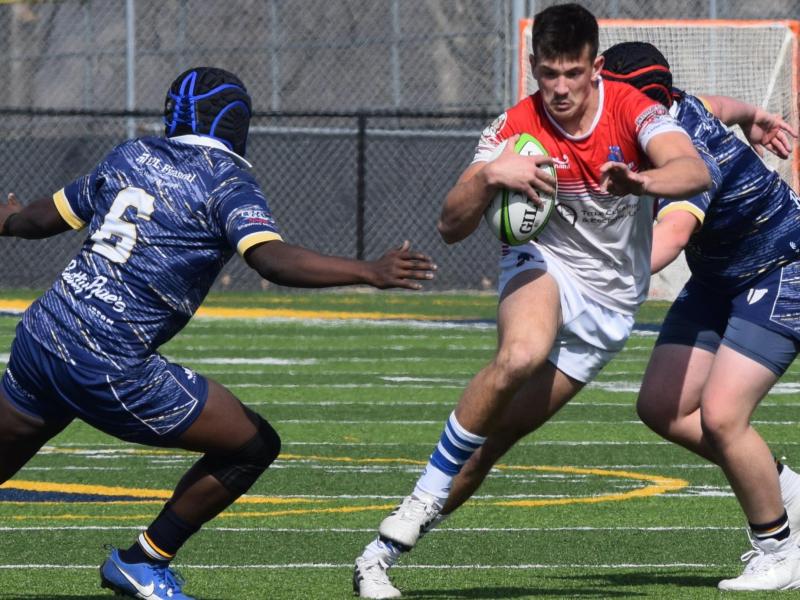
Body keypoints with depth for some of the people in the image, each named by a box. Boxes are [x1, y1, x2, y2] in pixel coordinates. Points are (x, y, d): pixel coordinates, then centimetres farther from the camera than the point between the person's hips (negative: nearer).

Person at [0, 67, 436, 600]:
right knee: (254, 446, 6)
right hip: (112, 366, -7)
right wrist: (370, 272, -26)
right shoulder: (228, 185, -4)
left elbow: (46, 218, 29)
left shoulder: (130, 157, 15)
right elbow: (271, 258, -23)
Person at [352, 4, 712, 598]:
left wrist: (640, 181, -54)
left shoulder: (631, 109, -14)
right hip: (543, 265, -1)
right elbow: (452, 227, -17)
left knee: (499, 430, -5)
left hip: (609, 303, 1)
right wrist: (490, 176, -38)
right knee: (521, 355, -37)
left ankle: (388, 546, 8)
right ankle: (424, 500, -27)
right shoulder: (514, 128, -13)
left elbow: (696, 171, -32)